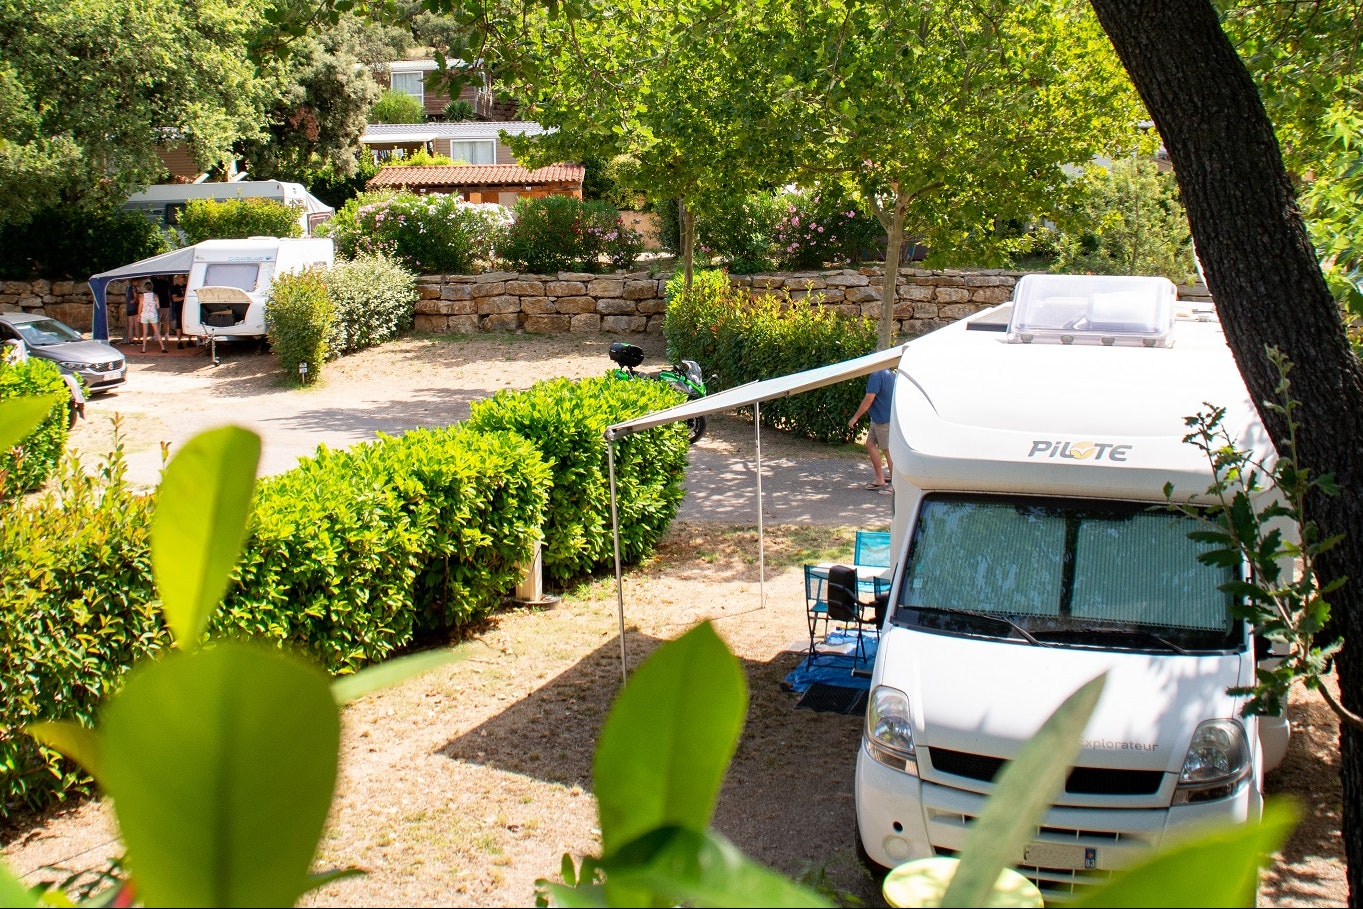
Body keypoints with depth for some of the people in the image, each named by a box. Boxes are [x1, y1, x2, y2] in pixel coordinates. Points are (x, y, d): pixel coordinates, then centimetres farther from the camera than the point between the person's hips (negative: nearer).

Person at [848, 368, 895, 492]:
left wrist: (855, 417, -14)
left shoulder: (875, 376, -18)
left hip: (883, 420, -10)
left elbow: (869, 399, -20)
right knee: (870, 444, 17)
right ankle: (880, 479, 19)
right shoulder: (890, 374, 12)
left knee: (888, 450, -4)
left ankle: (895, 484, 1)